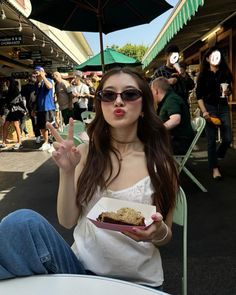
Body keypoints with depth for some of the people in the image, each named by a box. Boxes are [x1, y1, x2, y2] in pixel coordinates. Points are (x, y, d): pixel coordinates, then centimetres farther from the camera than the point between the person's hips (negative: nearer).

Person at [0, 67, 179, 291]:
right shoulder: (86, 153, 0)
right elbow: (68, 221, -2)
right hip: (81, 267, 1)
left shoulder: (159, 163, -4)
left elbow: (164, 237, 3)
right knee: (22, 222, -24)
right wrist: (67, 171, -16)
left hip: (138, 281, -1)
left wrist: (158, 232, -19)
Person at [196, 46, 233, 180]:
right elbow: (199, 95, -2)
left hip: (224, 107, 3)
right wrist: (204, 112, -11)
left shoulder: (225, 73, 8)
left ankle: (216, 156, 28)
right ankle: (214, 168, 8)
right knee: (212, 140, -2)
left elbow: (230, 90, 18)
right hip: (210, 107, -3)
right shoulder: (203, 74, 0)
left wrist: (228, 92, -7)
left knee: (228, 139, 0)